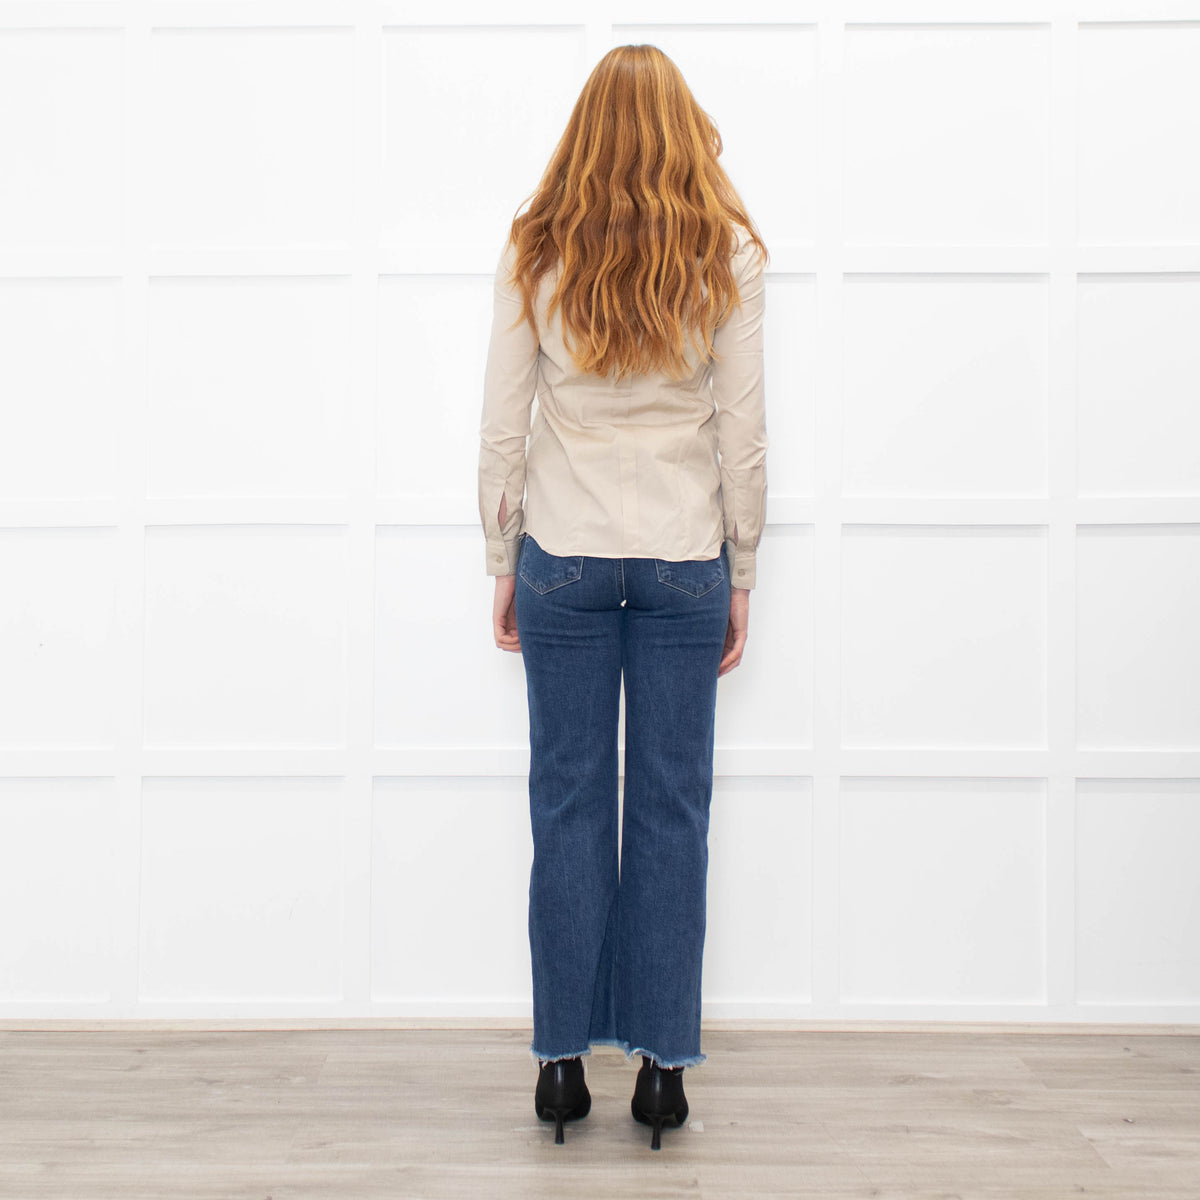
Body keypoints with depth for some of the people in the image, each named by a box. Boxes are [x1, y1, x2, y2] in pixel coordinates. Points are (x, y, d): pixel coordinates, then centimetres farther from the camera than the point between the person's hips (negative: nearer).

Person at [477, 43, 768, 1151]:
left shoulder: (536, 252, -1)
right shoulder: (727, 255, -2)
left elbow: (502, 432, 0)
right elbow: (743, 435, -2)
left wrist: (504, 567, 10)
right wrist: (741, 577, 7)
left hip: (565, 559, 0)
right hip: (685, 561, 0)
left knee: (569, 806, 8)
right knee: (671, 809, 7)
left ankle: (564, 1062, 16)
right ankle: (662, 1066, 16)